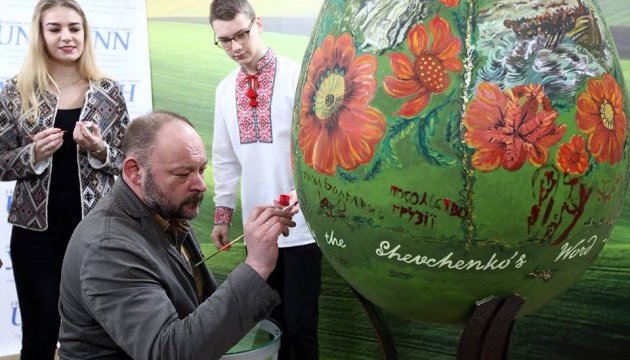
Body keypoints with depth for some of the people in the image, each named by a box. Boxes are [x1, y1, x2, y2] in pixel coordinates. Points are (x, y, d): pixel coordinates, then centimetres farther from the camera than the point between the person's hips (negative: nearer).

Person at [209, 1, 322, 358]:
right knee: (269, 319, 13)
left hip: (300, 224, -4)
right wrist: (222, 214, 14)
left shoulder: (299, 76, -9)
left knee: (300, 321, 3)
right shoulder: (225, 90, 8)